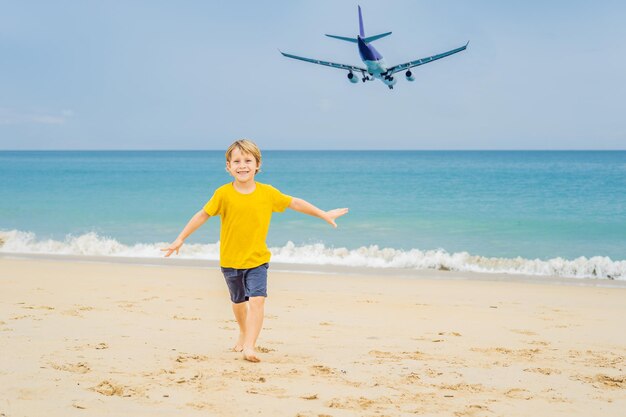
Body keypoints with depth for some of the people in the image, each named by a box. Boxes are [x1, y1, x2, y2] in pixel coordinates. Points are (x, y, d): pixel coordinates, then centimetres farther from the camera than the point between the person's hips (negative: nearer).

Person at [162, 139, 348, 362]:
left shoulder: (268, 193, -8)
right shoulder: (223, 194, -12)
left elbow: (294, 203, 5)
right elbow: (202, 215, -5)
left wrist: (324, 214, 10)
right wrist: (180, 239, -4)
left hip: (257, 259, -1)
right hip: (230, 260, 1)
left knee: (257, 300, -19)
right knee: (238, 301, 20)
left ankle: (249, 346, -21)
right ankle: (244, 332, 47)